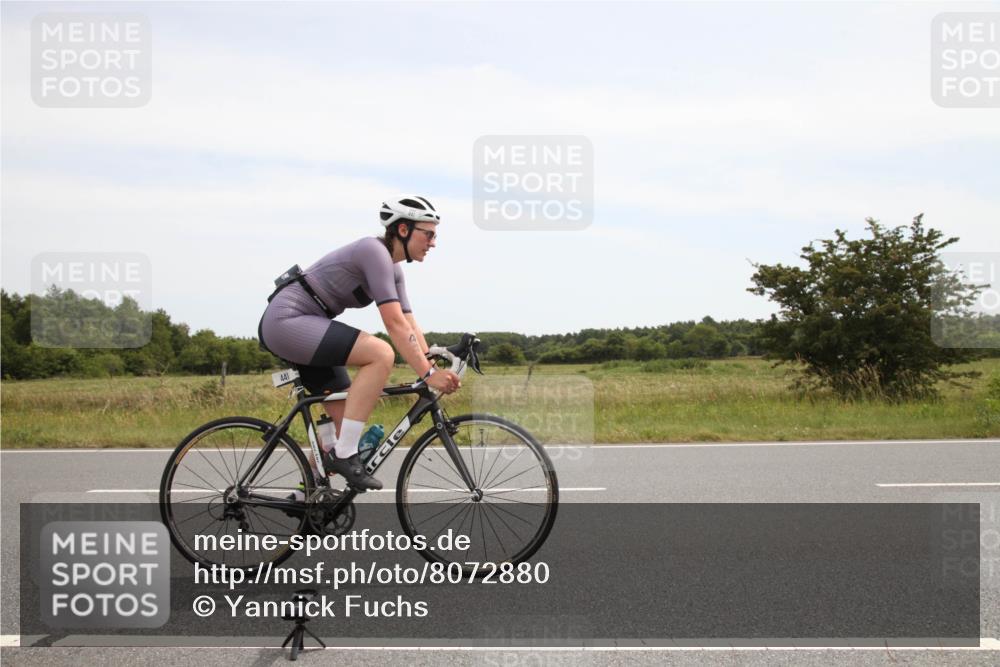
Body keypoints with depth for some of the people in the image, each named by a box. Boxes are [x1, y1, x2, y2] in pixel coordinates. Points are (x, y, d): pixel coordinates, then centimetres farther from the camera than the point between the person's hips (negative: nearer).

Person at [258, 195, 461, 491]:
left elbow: (410, 327, 9)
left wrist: (438, 369, -1)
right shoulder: (374, 251, -17)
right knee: (381, 353, -26)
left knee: (345, 419, 6)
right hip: (286, 320, -10)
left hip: (295, 328, 10)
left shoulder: (393, 269, 12)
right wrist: (428, 374, -24)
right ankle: (344, 454, -20)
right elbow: (395, 324, -23)